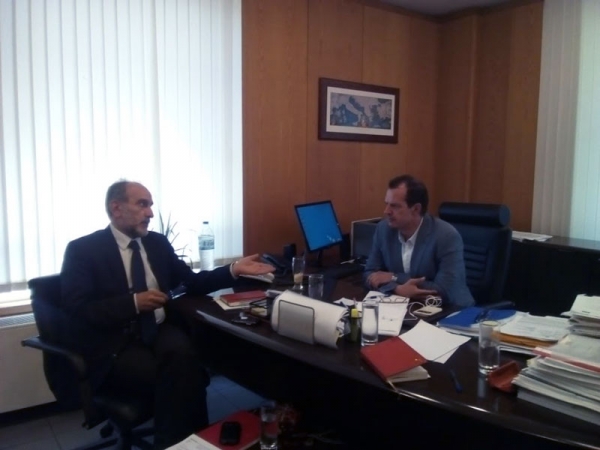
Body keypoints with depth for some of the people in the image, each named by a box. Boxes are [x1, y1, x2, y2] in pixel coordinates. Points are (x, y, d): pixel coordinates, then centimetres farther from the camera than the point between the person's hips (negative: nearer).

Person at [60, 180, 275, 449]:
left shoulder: (157, 242, 12)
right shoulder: (82, 250, -3)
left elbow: (190, 282, 17)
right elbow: (77, 311, -12)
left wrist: (234, 270, 4)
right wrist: (134, 302, -20)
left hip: (159, 330, 4)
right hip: (115, 344, -4)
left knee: (183, 353, -30)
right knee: (175, 377, -28)